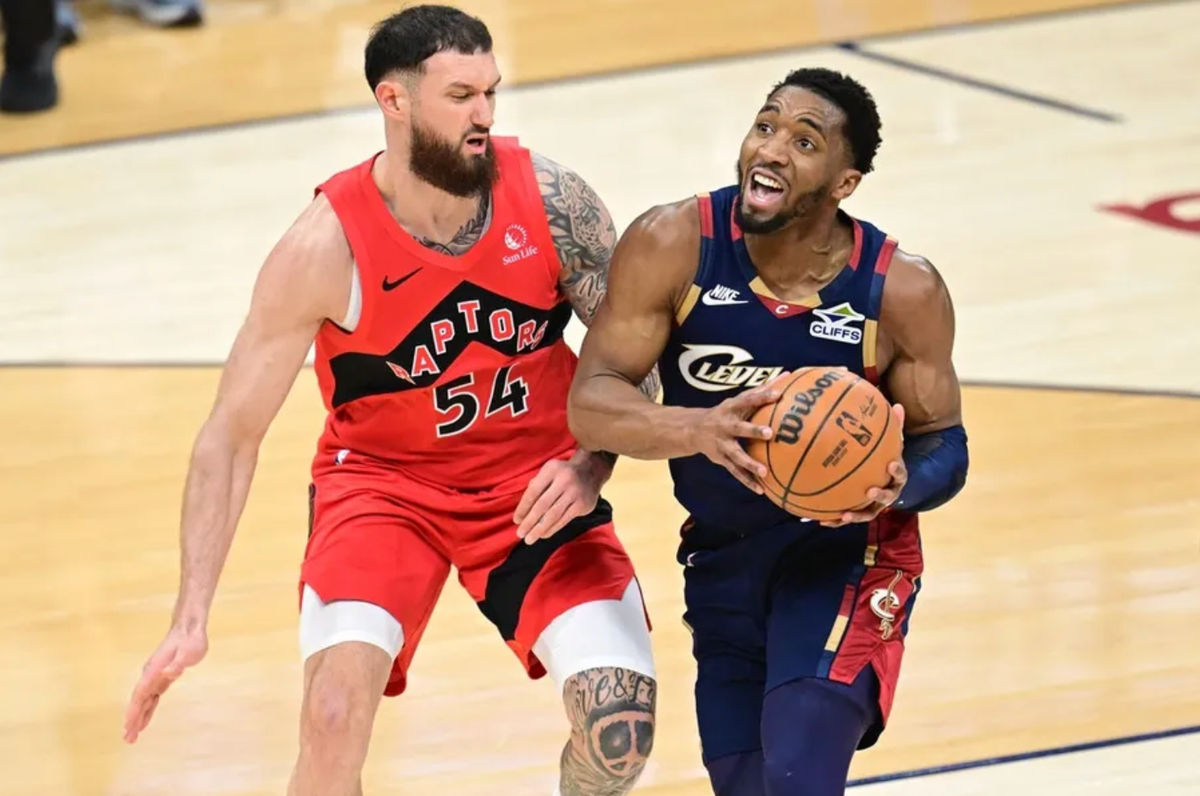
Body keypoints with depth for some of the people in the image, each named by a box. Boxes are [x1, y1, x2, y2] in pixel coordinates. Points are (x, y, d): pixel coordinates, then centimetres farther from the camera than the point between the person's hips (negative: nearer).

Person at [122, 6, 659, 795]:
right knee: (334, 714, -26)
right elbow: (232, 434, -15)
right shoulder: (326, 248, -21)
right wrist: (192, 618, -21)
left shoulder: (550, 200, -16)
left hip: (536, 480, 2)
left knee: (621, 722, -16)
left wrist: (591, 466, -22)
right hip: (384, 480, -2)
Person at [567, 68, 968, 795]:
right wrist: (701, 429, -39)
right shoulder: (674, 245, -17)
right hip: (722, 557, 3)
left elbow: (943, 443, -4)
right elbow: (590, 403, -19)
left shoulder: (903, 292, -17)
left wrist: (900, 483, -29)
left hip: (844, 551, -3)